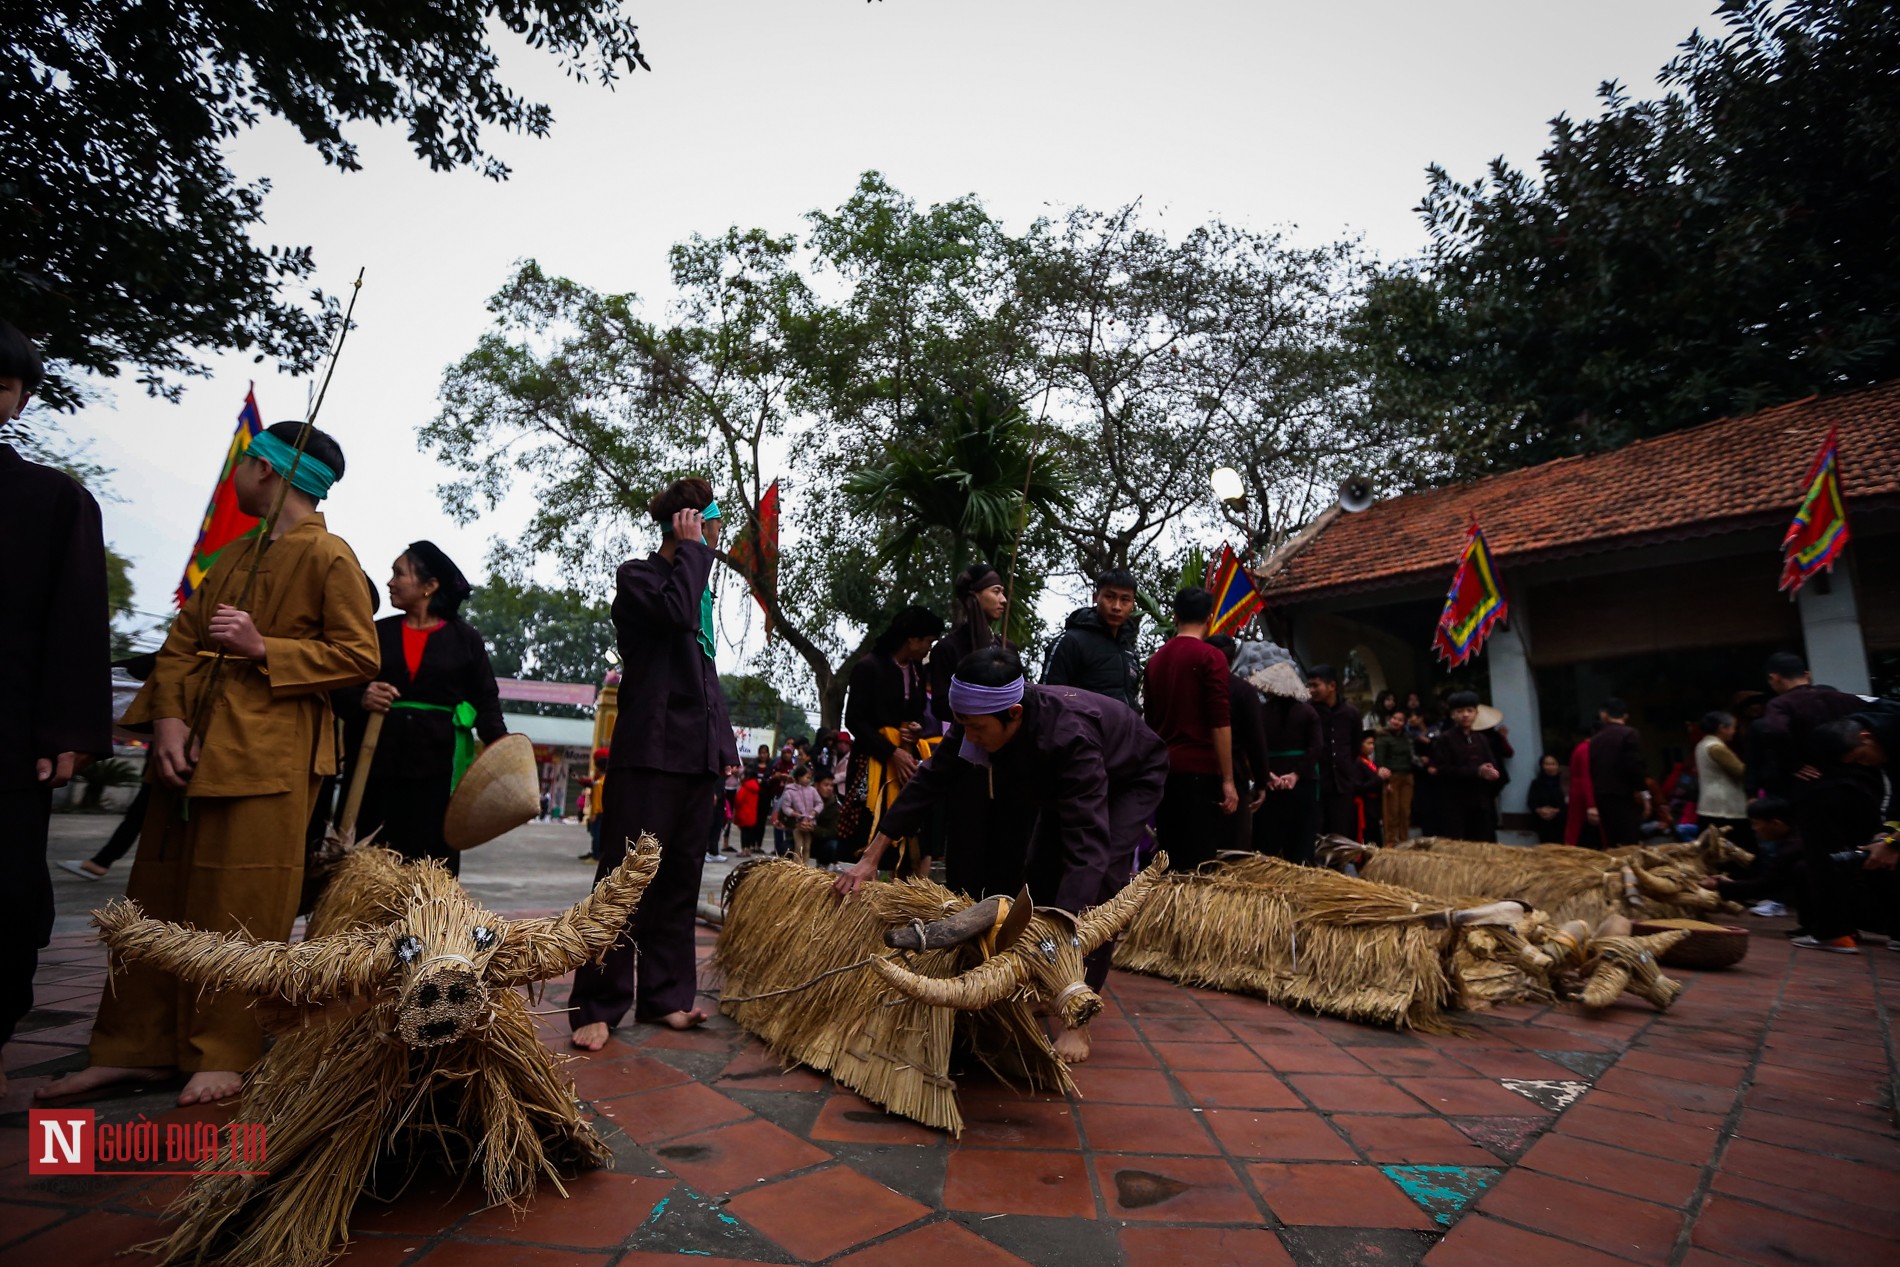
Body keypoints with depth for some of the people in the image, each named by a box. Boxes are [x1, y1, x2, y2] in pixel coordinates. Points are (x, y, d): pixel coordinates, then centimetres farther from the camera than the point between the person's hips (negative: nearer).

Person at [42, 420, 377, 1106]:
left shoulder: (329, 557, -5)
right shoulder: (232, 559, 20)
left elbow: (359, 657, -10)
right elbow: (181, 642, 13)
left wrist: (263, 648, -16)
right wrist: (169, 718, -3)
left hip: (267, 755, -8)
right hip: (193, 746, 9)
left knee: (242, 908, -4)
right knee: (159, 896, 13)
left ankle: (225, 1056, 8)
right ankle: (135, 1047, 24)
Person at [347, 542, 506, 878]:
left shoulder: (464, 637, 4)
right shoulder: (378, 632, 11)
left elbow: (486, 700, 1)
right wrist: (361, 698, -13)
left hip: (440, 761, -2)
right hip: (381, 759, 2)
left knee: (433, 862, 0)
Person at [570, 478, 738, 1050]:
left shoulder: (701, 588, 21)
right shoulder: (637, 575, 1)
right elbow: (677, 612, -22)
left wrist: (723, 744, 16)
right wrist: (691, 549, -9)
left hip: (696, 754, 7)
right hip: (650, 750, -7)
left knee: (679, 878, 9)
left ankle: (665, 995, 18)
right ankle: (596, 1006, 6)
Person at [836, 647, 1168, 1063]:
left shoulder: (1069, 736, -47)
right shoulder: (978, 720, -27)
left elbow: (1088, 845, -52)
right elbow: (929, 783, -18)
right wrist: (870, 858, -18)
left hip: (1131, 778, -6)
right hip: (1063, 783, 6)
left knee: (1101, 880, -21)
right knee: (1039, 876, 4)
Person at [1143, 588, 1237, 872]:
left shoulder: (1155, 659, 12)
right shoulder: (1210, 657, -7)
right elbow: (1220, 723, -12)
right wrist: (1228, 780, -9)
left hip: (1164, 769, 6)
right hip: (1199, 770, -6)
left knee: (1167, 858, 12)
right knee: (1198, 863, -4)